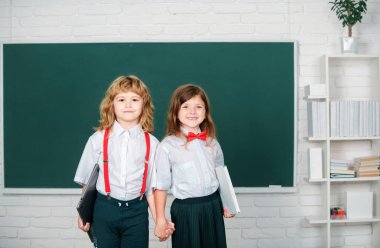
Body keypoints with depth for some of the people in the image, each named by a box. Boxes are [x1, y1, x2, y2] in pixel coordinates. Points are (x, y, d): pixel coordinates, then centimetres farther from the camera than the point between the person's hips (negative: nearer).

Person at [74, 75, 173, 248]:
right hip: (104, 209, 0)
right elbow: (87, 181, 5)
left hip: (137, 212, 0)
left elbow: (152, 186, 1)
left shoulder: (151, 144, -3)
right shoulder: (98, 139, -3)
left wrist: (159, 220, -3)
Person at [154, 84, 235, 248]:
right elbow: (161, 185, -8)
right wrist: (160, 219, -8)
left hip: (213, 207, 4)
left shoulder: (212, 143, 3)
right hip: (186, 210, -4)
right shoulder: (167, 147, -11)